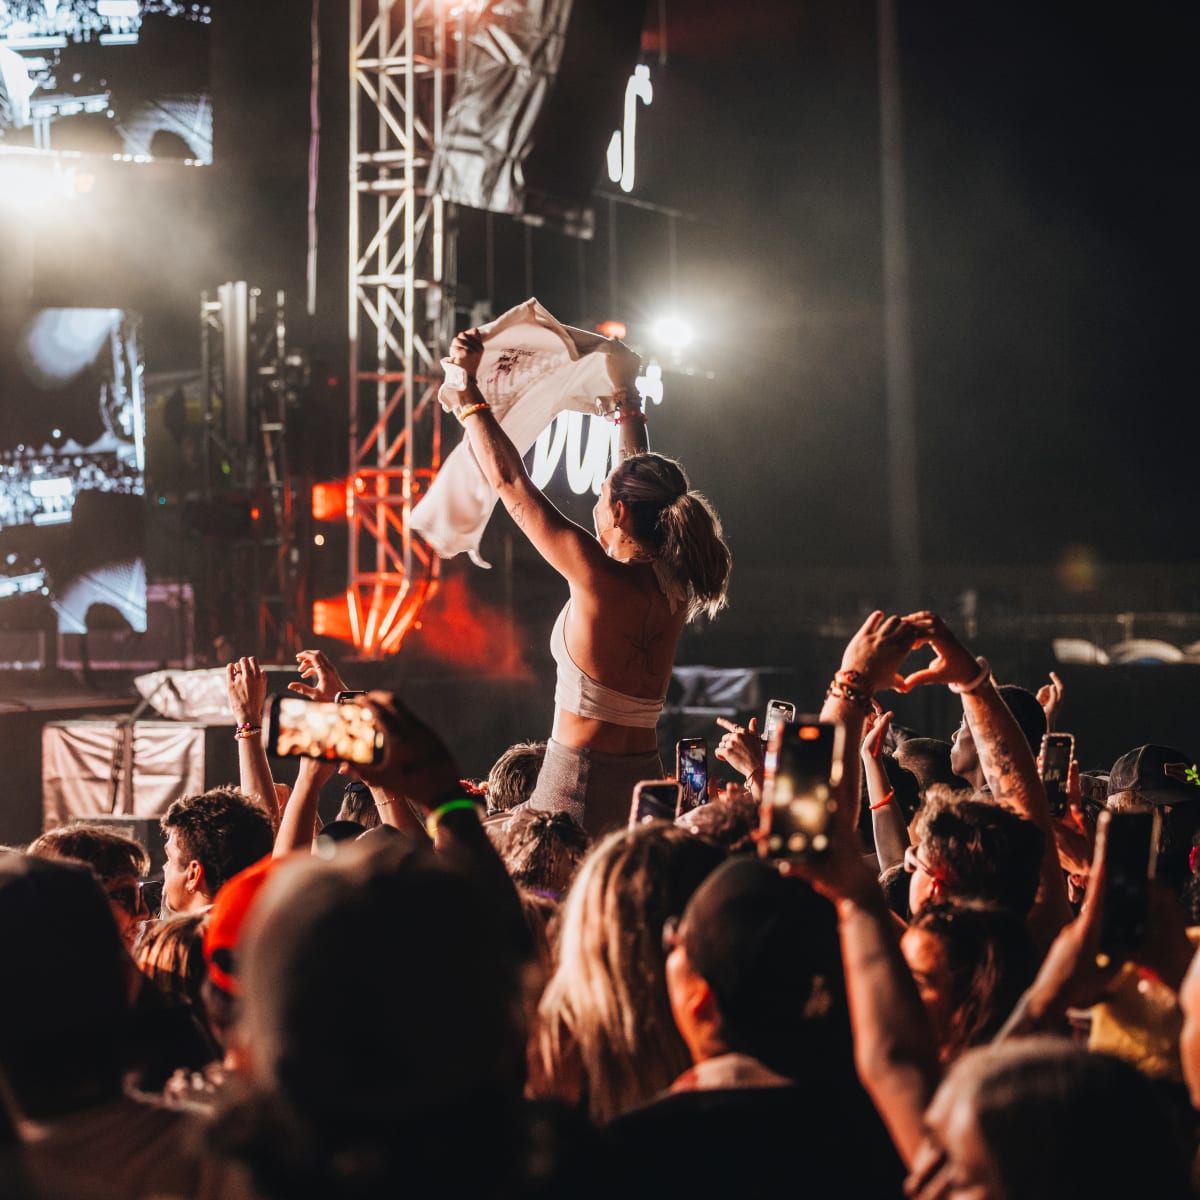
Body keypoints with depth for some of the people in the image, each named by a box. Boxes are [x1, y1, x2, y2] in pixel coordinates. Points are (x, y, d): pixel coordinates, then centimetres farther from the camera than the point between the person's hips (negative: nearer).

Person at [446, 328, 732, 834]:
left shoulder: (600, 578, -15)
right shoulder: (674, 588, 5)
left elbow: (510, 481, -9)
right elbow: (642, 483, 23)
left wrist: (468, 390, 0)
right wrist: (628, 406, 36)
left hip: (579, 783, -7)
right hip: (645, 779, 7)